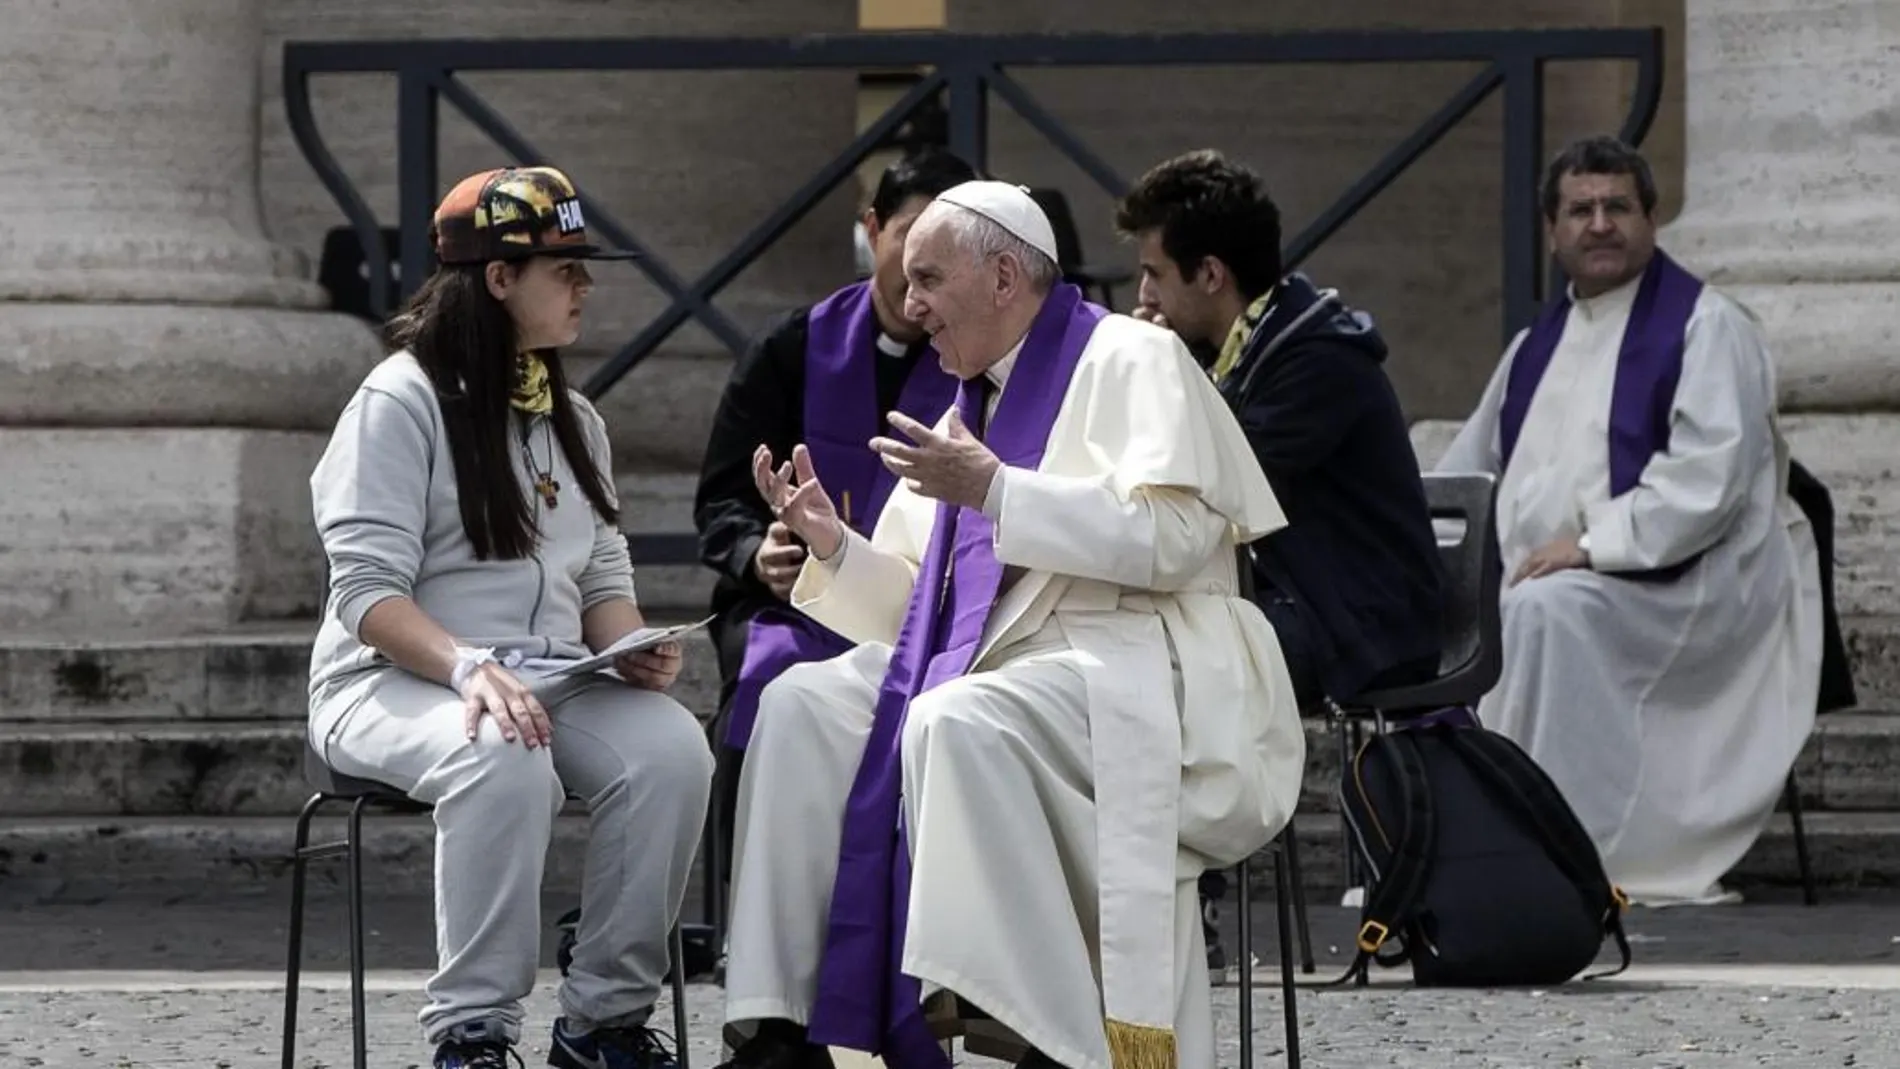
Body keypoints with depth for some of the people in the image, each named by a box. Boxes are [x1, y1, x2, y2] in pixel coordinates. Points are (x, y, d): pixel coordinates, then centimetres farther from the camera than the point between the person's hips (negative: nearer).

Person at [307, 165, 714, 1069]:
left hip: (552, 680, 6)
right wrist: (470, 667, -31)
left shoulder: (573, 420, 18)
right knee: (505, 758, -40)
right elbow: (369, 594, -13)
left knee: (672, 748, -26)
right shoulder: (401, 402, -5)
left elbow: (604, 582, 17)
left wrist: (634, 649, -7)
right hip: (395, 682, -6)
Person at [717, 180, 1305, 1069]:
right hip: (995, 667, 8)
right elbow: (929, 605, 23)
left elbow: (1174, 537, -19)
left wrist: (997, 491, -19)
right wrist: (834, 545, 5)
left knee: (957, 723, -35)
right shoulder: (973, 405, 22)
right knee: (805, 706, -8)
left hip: (1134, 670, -8)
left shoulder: (1128, 361, -2)